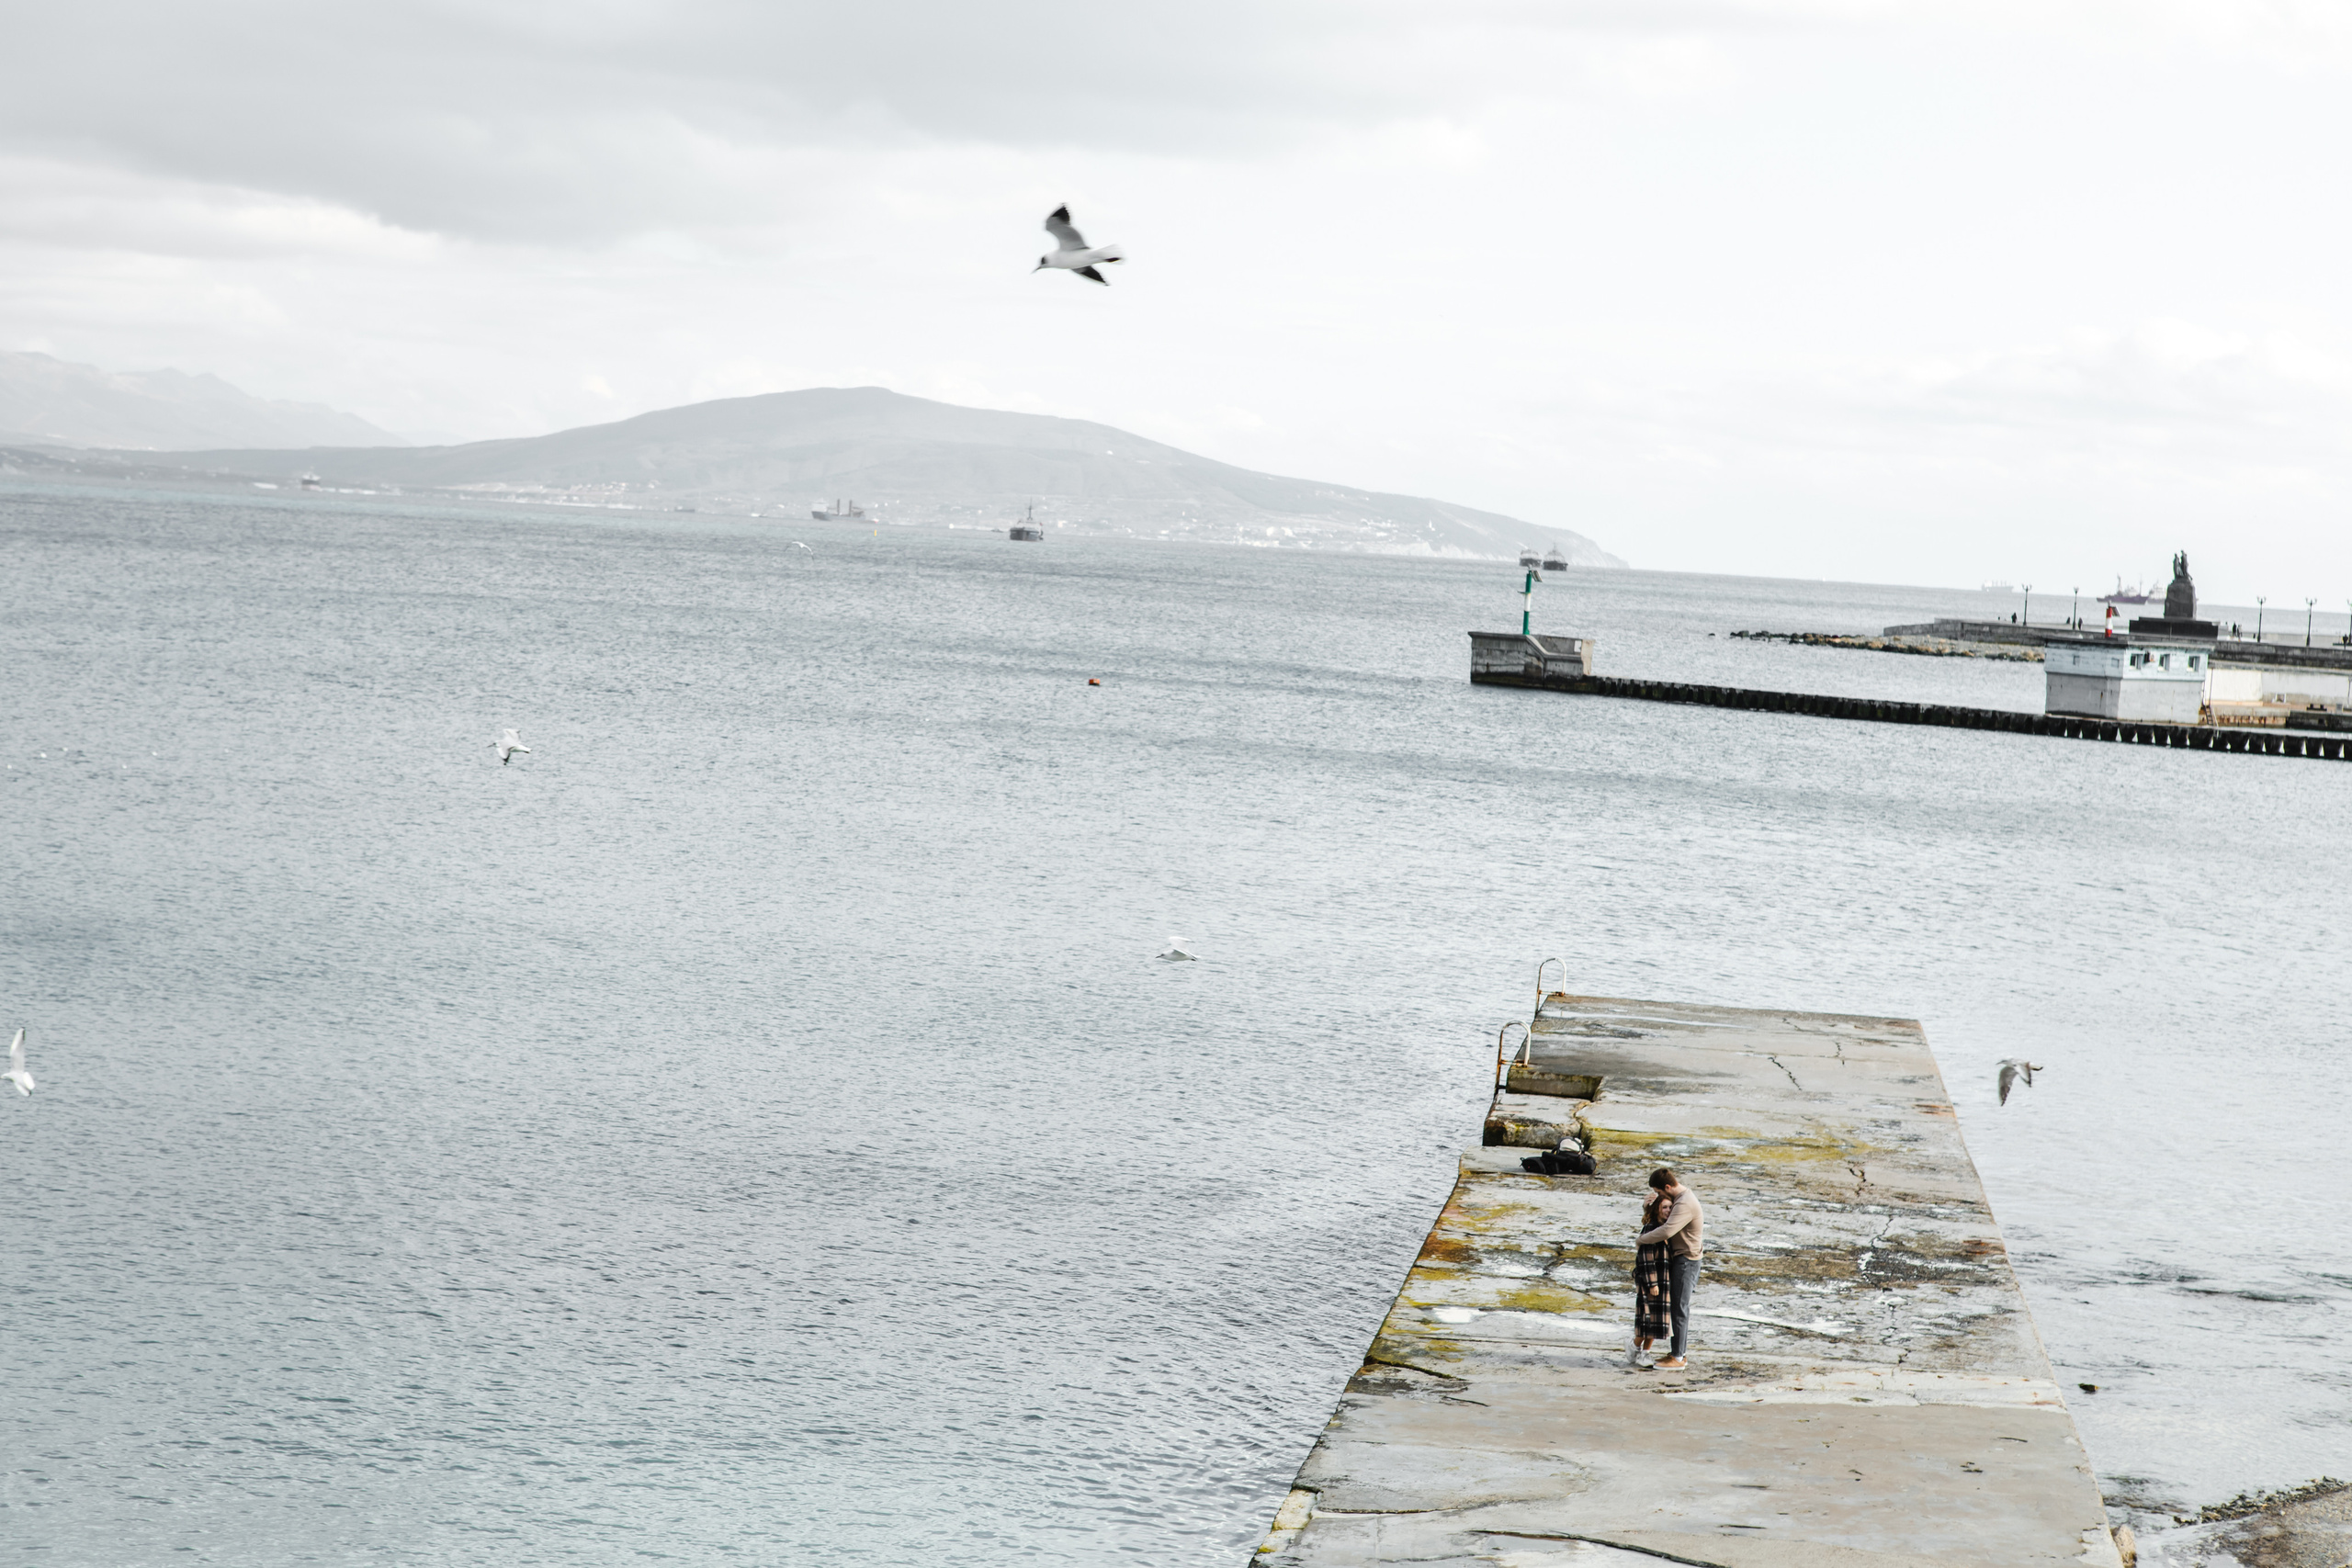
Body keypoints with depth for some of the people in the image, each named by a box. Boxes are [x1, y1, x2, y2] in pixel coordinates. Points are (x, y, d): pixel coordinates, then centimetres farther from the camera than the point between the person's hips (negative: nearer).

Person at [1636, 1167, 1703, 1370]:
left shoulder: (1685, 1204, -23)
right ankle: (1679, 1352, 20)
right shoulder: (1681, 1197, 10)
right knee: (1675, 1306, 14)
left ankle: (1678, 1357, -6)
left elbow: (1667, 1231, -32)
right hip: (1678, 1257, 10)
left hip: (1686, 1260, -10)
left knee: (1680, 1307, -8)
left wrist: (1641, 1240, -18)